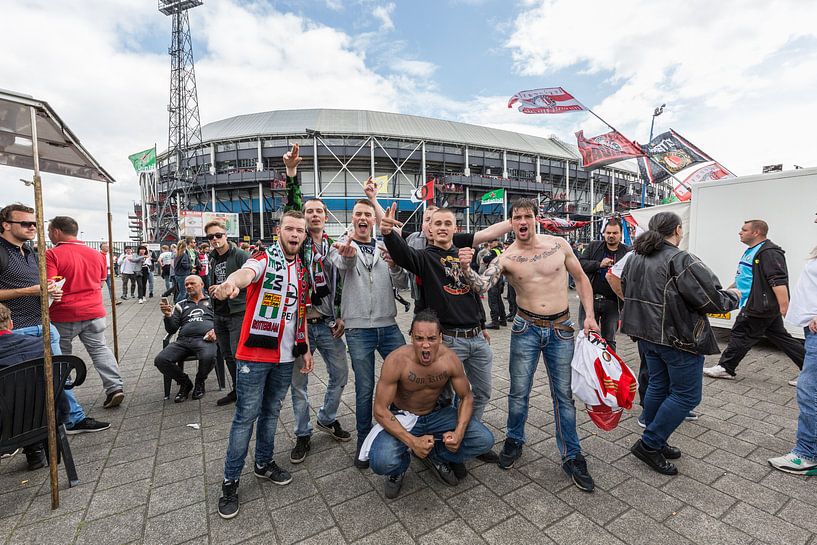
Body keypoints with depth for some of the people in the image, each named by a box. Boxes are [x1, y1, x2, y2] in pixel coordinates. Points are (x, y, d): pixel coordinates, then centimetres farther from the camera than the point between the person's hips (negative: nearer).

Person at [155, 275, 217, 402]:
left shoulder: (212, 301, 20)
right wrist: (168, 315, 1)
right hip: (183, 340, 4)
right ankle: (185, 383, 5)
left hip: (205, 339, -4)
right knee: (160, 360, -22)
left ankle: (200, 382, 0)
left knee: (208, 357, -36)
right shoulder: (181, 305, 27)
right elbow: (172, 330, 20)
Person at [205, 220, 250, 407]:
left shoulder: (240, 255, -10)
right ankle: (237, 389, 29)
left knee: (238, 354, -7)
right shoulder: (213, 259, 15)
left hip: (237, 312, -8)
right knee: (227, 355, 15)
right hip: (219, 313, 8)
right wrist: (212, 290, 12)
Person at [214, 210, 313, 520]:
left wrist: (306, 349, 12)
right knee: (246, 416, 4)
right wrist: (231, 283, -58)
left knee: (271, 412, 19)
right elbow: (246, 273, -34)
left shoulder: (302, 269, 9)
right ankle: (230, 481, 22)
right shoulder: (264, 259, -9)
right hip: (255, 353, -5)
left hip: (286, 355, 6)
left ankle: (264, 463, 38)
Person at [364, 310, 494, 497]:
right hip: (402, 418, -3)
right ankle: (400, 466, 8)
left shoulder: (450, 359, -19)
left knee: (485, 440, -14)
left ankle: (434, 456, 9)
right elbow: (380, 410, -23)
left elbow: (466, 397, -6)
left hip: (436, 414, 3)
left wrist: (459, 432, -23)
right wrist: (412, 441, -32)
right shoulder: (396, 361, -29)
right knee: (381, 462, -31)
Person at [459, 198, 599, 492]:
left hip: (561, 329, 1)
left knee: (564, 394, 11)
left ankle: (572, 457, 28)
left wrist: (589, 315, 0)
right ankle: (514, 441, 34)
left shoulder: (559, 244, -2)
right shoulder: (505, 258, -7)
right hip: (526, 329, -1)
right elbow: (482, 285, -22)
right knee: (519, 392, 9)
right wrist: (467, 269, -42)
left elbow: (581, 279, 8)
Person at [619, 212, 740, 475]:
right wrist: (733, 296, 4)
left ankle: (655, 443, 31)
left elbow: (625, 289, 17)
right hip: (678, 337, -8)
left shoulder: (635, 258, 6)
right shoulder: (681, 260, -19)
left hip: (646, 334, 8)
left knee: (658, 385, 19)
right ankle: (649, 444, 9)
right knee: (686, 394, 6)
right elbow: (711, 300, -17)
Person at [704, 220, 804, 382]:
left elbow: (779, 281, -25)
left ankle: (726, 368, 10)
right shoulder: (751, 251, 16)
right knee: (782, 338, 14)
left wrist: (784, 307, -30)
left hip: (758, 307, -10)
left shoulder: (769, 252, -16)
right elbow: (743, 279, 26)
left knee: (741, 336, -1)